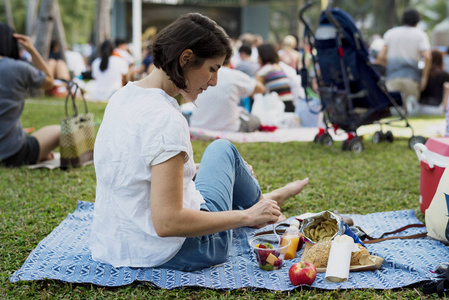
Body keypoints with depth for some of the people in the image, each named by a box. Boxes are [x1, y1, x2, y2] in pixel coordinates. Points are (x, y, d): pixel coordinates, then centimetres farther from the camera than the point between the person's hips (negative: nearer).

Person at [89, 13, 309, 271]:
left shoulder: (121, 97, 1)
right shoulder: (166, 120, -28)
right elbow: (167, 223, -31)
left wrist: (193, 169, 23)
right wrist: (247, 216, -21)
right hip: (173, 253, -8)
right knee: (223, 150, 17)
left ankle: (261, 201, 53)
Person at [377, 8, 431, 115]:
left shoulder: (390, 33, 16)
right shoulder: (420, 35, 8)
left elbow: (381, 56, 11)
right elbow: (427, 57, -7)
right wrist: (424, 77, 0)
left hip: (392, 77, 1)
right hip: (411, 77, -1)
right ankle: (410, 101, -28)